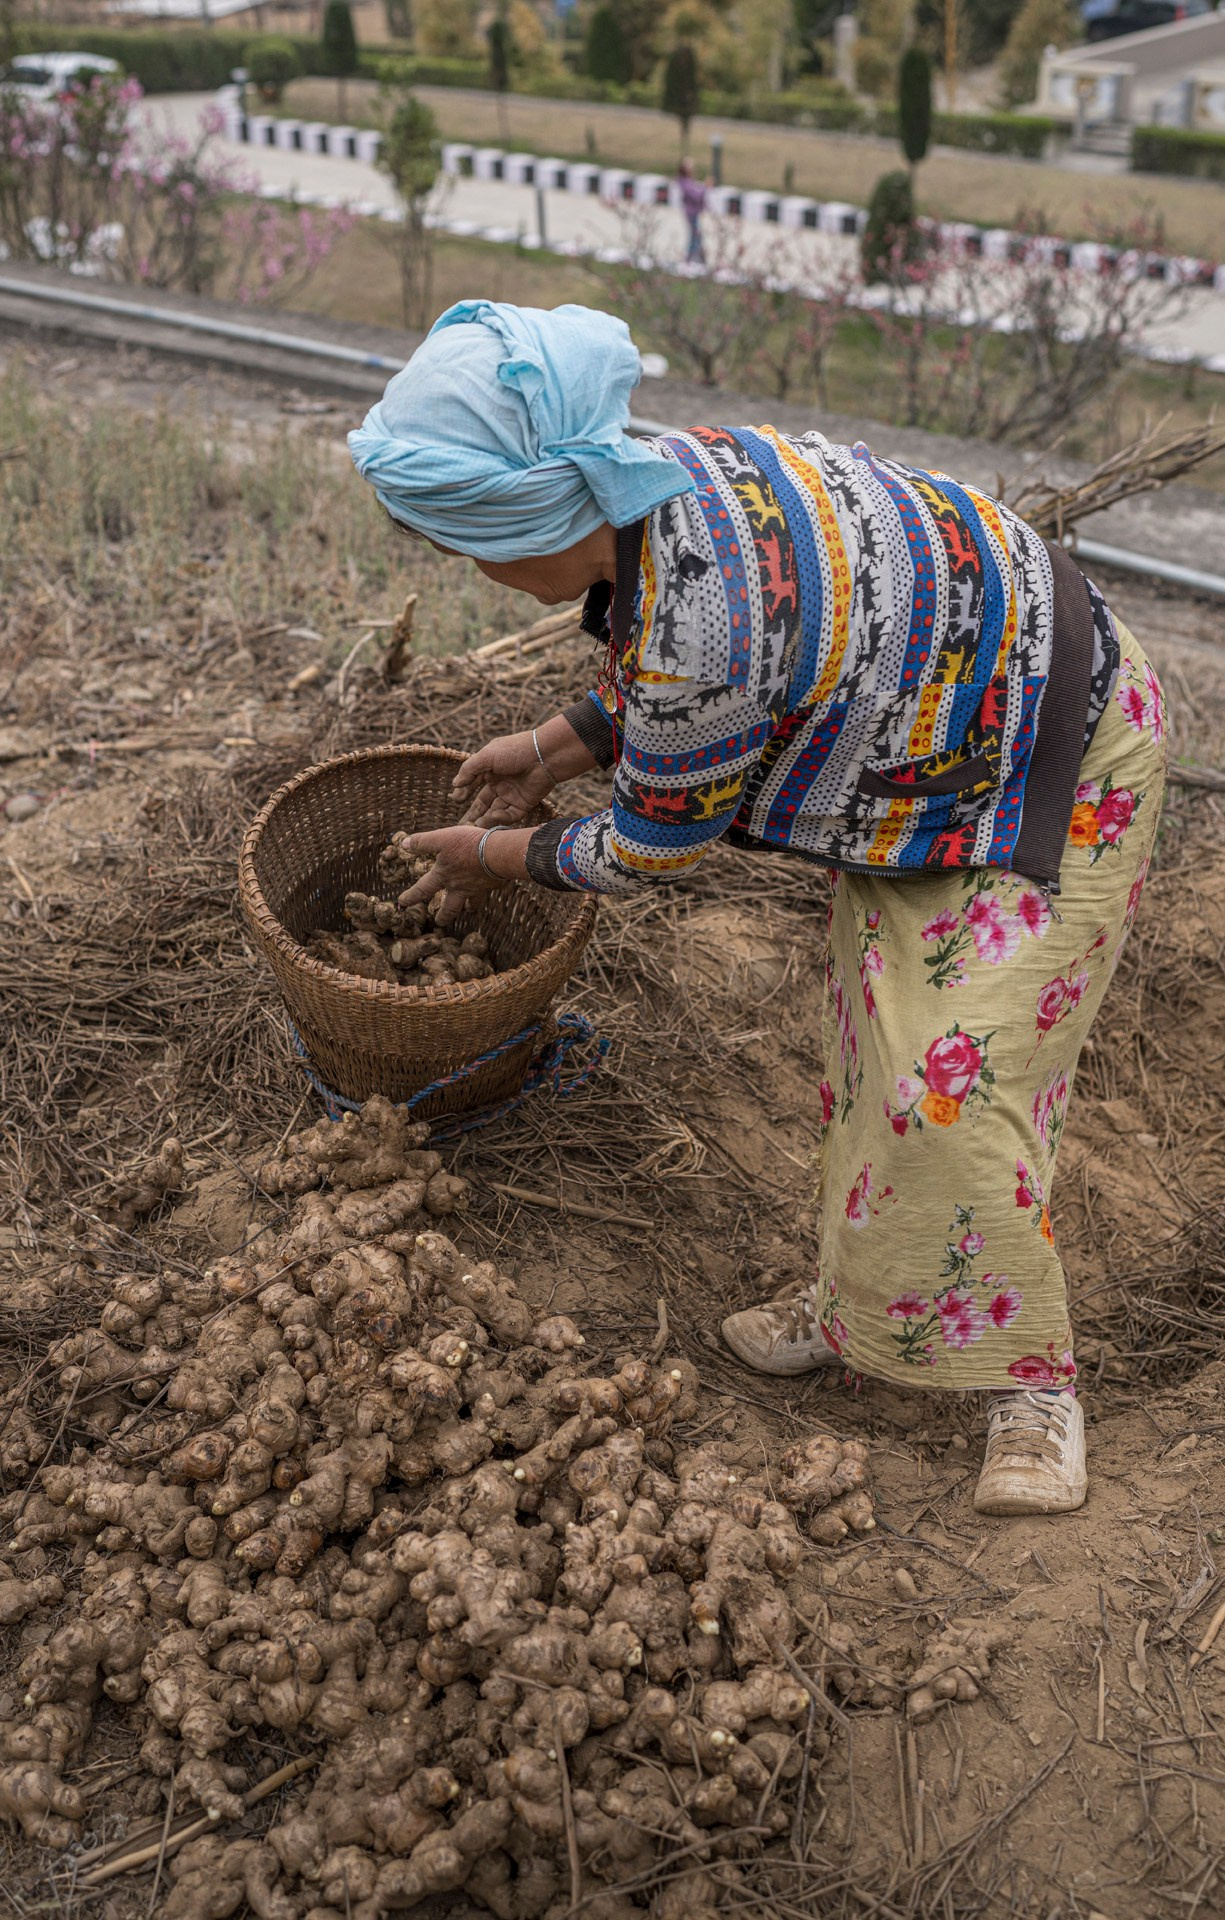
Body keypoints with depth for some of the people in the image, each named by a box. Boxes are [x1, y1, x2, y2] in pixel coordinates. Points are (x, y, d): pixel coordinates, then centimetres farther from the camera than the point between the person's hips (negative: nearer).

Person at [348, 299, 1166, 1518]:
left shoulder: (694, 638, -38)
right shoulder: (667, 468, -10)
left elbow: (652, 850, -18)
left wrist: (497, 855, 1)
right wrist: (553, 748, 15)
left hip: (1055, 766, -9)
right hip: (925, 722, 9)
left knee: (957, 1078, -13)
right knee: (876, 1038, 10)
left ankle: (1028, 1383, 5)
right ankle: (870, 1305, 23)